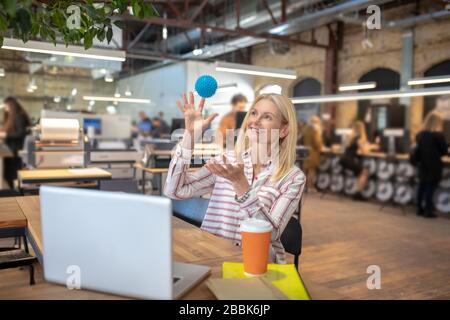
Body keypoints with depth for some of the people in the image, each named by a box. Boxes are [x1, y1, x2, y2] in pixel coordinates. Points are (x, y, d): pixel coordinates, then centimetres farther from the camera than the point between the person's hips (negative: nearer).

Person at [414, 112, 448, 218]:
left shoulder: (420, 134, 3)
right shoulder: (438, 135, -15)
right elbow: (444, 151, -6)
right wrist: (437, 154, 12)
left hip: (423, 165, 6)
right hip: (434, 166, -6)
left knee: (422, 187, 12)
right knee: (430, 188, -2)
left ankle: (420, 209, 18)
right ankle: (428, 211, 2)